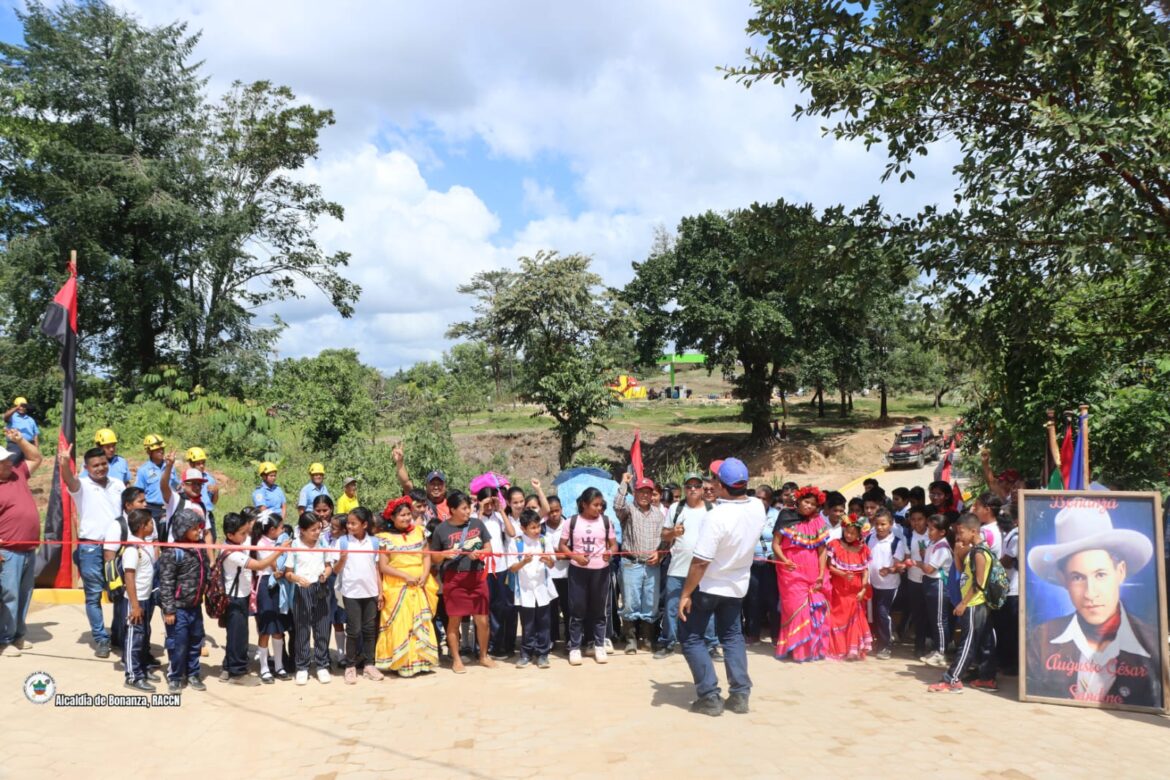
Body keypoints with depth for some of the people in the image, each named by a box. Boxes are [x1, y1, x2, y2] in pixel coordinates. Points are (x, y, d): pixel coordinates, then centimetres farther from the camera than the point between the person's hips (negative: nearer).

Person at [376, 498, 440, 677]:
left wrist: (424, 576, -9)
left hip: (420, 587, 4)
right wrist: (406, 576, -15)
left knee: (421, 623, 6)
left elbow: (426, 556, 7)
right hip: (397, 588, -4)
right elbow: (383, 566, -8)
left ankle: (421, 660, 14)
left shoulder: (419, 531, 6)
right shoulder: (385, 538, -5)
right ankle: (403, 663, 4)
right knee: (400, 624, -2)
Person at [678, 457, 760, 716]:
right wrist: (722, 496, 4)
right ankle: (740, 695, 17)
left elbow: (700, 561, -27)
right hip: (738, 585, 6)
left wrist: (686, 594, -18)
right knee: (732, 636, 22)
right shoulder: (758, 507, -11)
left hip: (708, 586, -6)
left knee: (692, 639, 9)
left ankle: (710, 697, 5)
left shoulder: (717, 516, -31)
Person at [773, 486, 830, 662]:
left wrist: (821, 574, -3)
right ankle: (796, 648, 4)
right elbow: (775, 544, -2)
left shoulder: (818, 522, 6)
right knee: (796, 608, -5)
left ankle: (813, 648, 12)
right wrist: (785, 561, -18)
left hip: (813, 573, 3)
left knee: (815, 608, 1)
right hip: (791, 571, -2)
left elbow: (822, 550, 4)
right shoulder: (787, 518, 0)